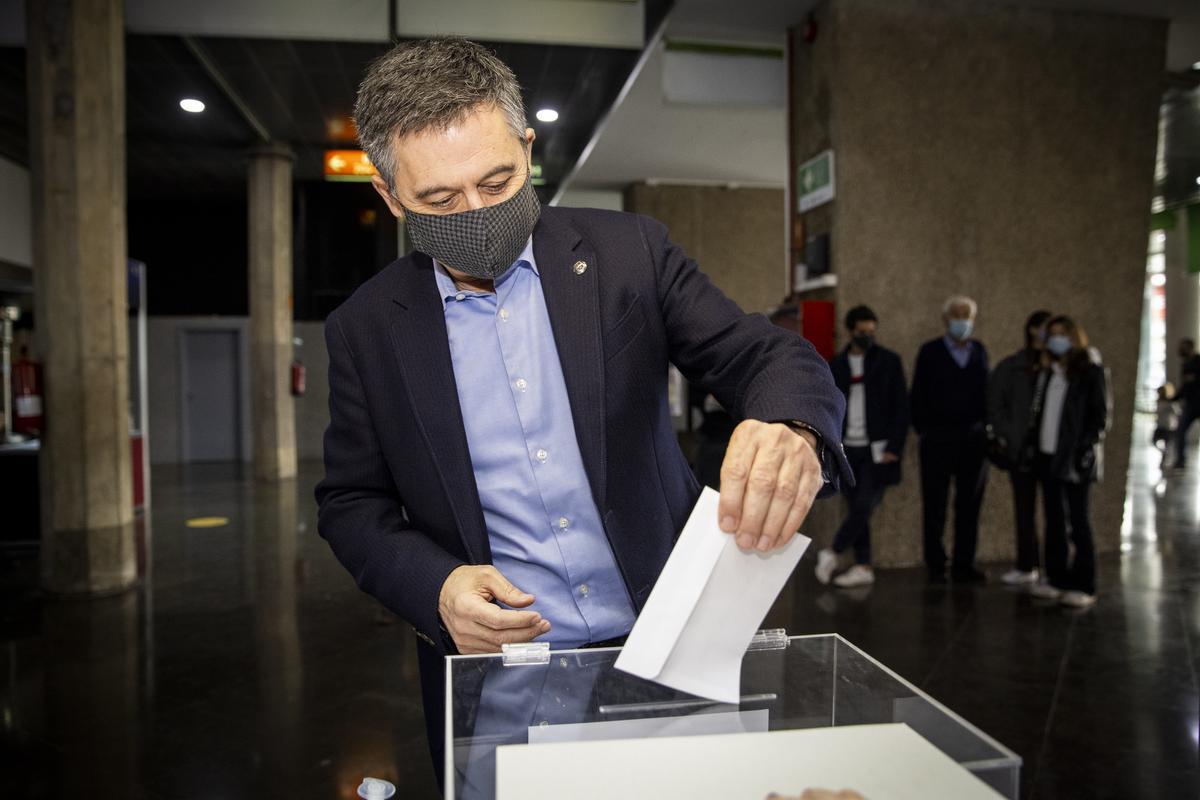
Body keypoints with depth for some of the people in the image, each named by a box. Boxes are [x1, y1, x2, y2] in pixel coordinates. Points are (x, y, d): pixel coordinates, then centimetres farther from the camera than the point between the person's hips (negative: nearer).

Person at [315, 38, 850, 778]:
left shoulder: (629, 253, -6)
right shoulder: (366, 328, -3)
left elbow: (768, 358, -9)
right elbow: (352, 502, 4)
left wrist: (791, 435, -33)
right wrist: (434, 586, -15)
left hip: (665, 642, 1)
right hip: (491, 673, 1)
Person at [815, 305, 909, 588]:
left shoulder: (888, 361, 2)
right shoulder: (836, 365, 9)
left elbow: (901, 406, -1)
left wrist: (894, 448, -9)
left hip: (877, 449, -3)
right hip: (848, 449, 3)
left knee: (864, 507, -12)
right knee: (857, 510, 6)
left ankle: (832, 553, 3)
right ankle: (863, 567, 13)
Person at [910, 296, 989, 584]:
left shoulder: (979, 351, 10)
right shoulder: (930, 352, 2)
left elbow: (985, 390, 8)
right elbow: (917, 396, 0)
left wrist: (986, 426, 0)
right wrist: (922, 430, -3)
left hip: (974, 438, 3)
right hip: (937, 438, -3)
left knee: (969, 505, 6)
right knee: (935, 506, 2)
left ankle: (964, 565, 14)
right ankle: (935, 567, 10)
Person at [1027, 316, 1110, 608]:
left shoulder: (1090, 373, -2)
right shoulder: (1048, 375, 16)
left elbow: (1100, 416, -7)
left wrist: (1085, 450, -16)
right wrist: (1034, 447, 9)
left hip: (1075, 460, -6)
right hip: (1048, 457, 6)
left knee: (1078, 521, -3)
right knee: (1054, 521, 10)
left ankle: (1083, 585, 4)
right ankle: (1057, 579, 17)